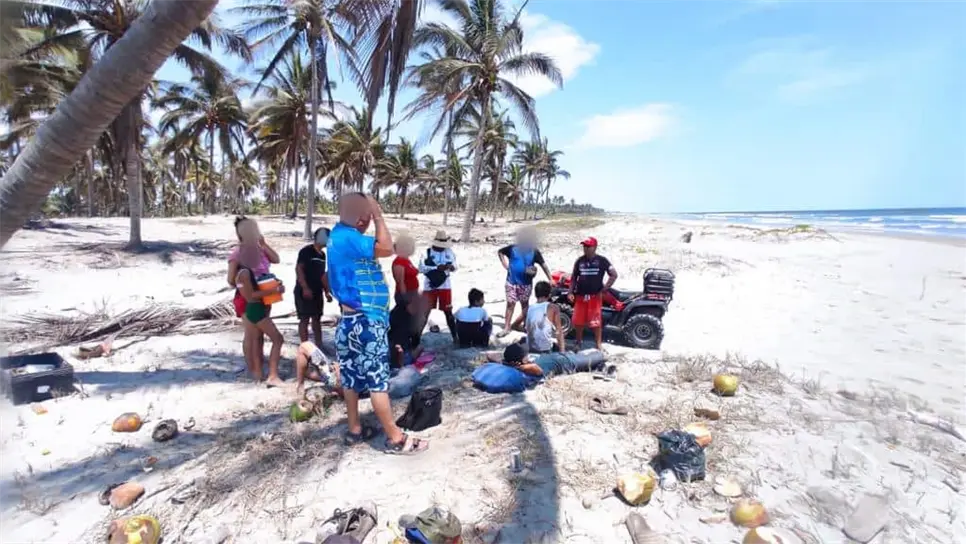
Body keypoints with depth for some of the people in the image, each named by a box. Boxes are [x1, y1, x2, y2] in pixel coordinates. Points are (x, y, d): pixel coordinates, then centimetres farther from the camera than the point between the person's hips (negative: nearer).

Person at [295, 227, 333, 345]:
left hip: (317, 292, 8)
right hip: (304, 292, -8)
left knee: (317, 319, 10)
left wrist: (327, 292, 14)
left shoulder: (322, 255, 14)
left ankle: (319, 346, 17)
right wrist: (305, 288, -24)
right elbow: (299, 269, -16)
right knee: (305, 319, -4)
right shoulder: (306, 251, -9)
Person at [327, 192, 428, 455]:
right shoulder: (346, 237, -19)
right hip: (365, 320, -10)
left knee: (352, 377, 16)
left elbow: (379, 248, 17)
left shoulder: (342, 234, 13)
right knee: (377, 379, -4)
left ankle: (355, 430, 29)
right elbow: (386, 248, -25)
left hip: (352, 319, 10)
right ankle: (396, 438, 5)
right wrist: (378, 216, -16)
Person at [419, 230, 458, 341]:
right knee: (425, 312, 9)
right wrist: (437, 268, -26)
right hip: (430, 286, -1)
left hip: (445, 286, 1)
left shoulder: (449, 251, 1)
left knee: (448, 312, 7)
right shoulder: (427, 252, -7)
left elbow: (455, 267, 2)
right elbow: (422, 268, -16)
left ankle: (455, 336, 16)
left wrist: (451, 266, -22)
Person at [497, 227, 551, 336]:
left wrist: (550, 280, -6)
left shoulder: (534, 252, -6)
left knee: (525, 305, 9)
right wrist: (505, 265, 1)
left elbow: (543, 265, -3)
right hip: (511, 281, -1)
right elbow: (500, 252, 11)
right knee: (510, 303, -4)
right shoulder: (512, 248, -4)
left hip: (526, 283, 1)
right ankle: (506, 327, 3)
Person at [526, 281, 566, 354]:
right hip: (546, 349, -4)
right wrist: (562, 351, -5)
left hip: (531, 349, 4)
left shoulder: (529, 308, 5)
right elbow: (558, 331, -7)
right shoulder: (553, 308, -5)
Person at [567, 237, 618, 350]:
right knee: (578, 321, 8)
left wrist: (604, 289, -7)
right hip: (580, 296, 3)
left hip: (595, 296, -3)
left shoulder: (602, 260, -3)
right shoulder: (579, 261, 5)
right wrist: (570, 292, 1)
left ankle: (599, 345, 10)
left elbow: (614, 275, -2)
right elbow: (574, 277, 11)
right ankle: (578, 342, 26)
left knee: (596, 322, -3)